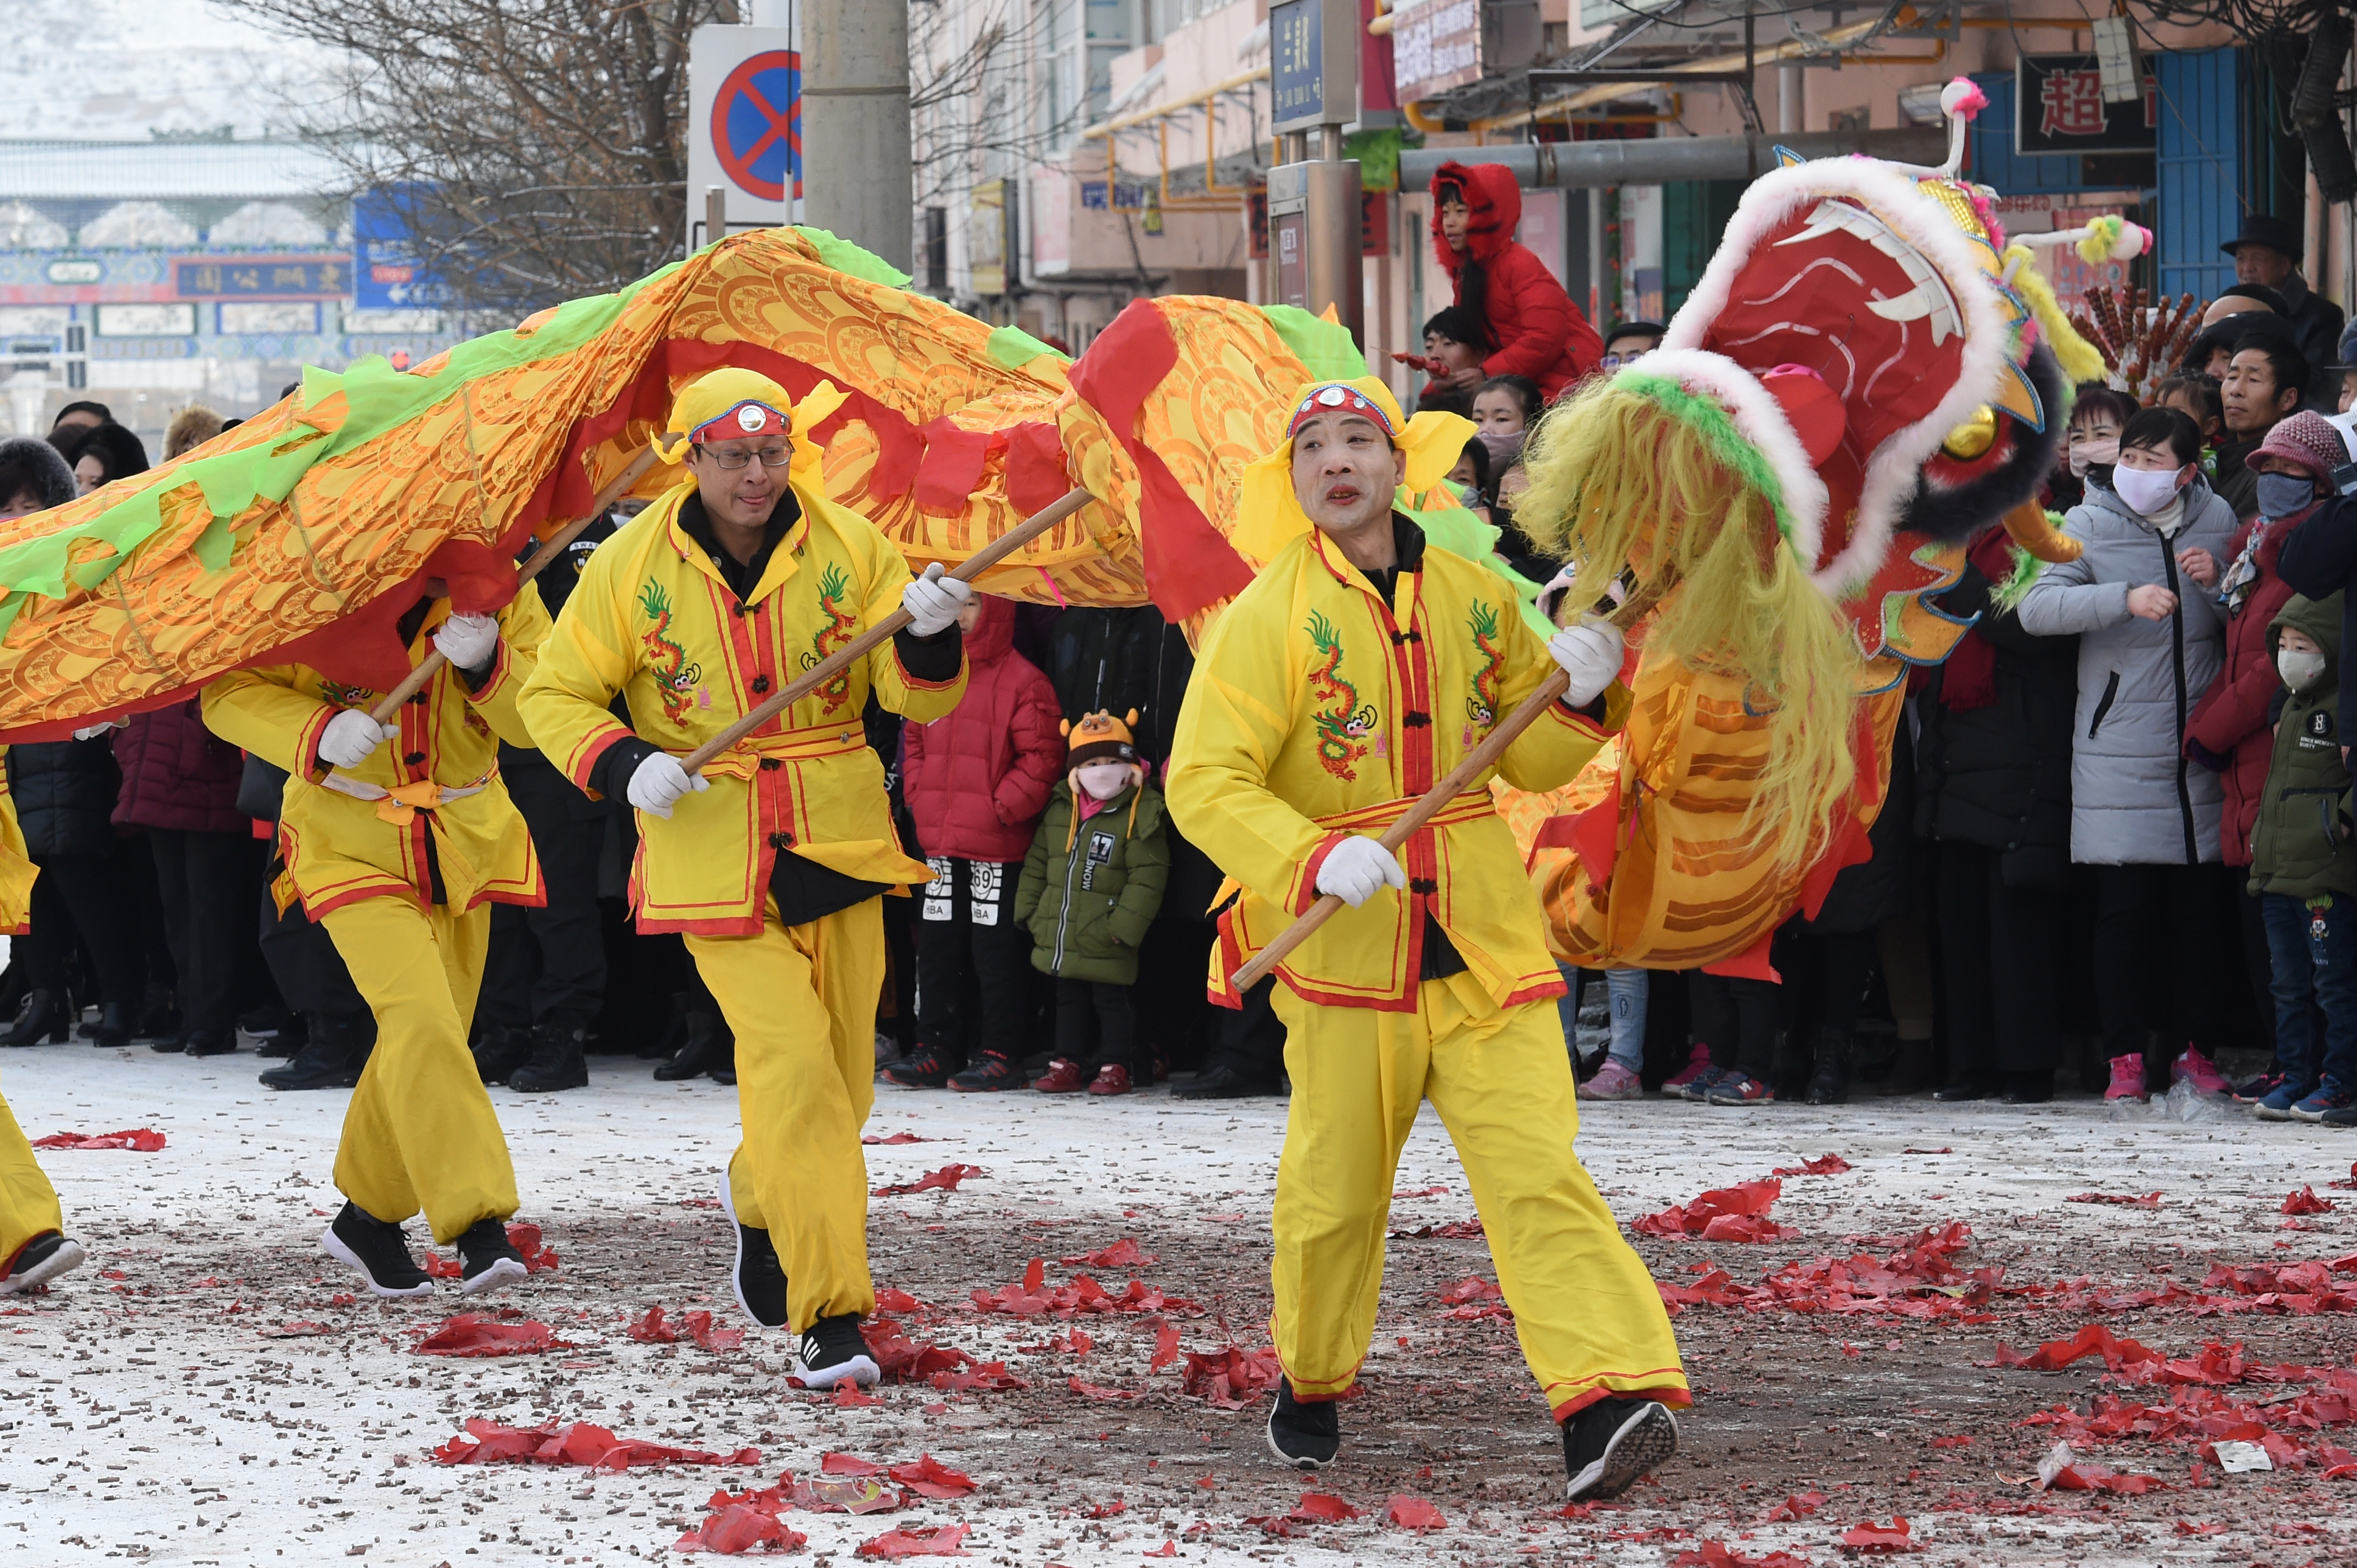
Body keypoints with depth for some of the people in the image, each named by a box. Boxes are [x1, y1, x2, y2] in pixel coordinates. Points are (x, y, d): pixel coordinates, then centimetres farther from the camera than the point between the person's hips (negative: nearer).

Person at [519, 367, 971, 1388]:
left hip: (837, 844, 3)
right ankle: (827, 1314, -11)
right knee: (792, 1066, -14)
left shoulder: (847, 547, -1)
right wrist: (624, 764, -15)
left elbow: (915, 696, -2)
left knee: (843, 1078, 11)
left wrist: (929, 635, -25)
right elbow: (557, 697, 4)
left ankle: (759, 1198, 45)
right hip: (712, 855, -3)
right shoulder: (632, 567, -4)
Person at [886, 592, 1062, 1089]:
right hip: (939, 843, 7)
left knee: (995, 950, -3)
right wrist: (920, 798, 7)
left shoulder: (1021, 681, -8)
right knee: (937, 948, 9)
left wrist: (1000, 808, -14)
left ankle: (998, 1054, 2)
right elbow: (914, 742, 20)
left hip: (996, 847, -7)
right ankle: (935, 1051, 14)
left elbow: (1040, 757, -10)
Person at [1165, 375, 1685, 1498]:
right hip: (1345, 953, -2)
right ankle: (1310, 1383, 35)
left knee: (1537, 1170, -12)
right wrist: (1314, 859, -26)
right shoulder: (1270, 617, -4)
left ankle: (1607, 1401, -23)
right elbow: (1205, 783, -11)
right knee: (1336, 1187, 10)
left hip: (1483, 944, 2)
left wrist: (1577, 693, -3)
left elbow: (1530, 761, 18)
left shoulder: (1474, 599, 8)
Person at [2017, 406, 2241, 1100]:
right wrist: (2126, 598, -24)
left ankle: (2193, 1049, 13)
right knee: (2124, 904, -4)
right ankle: (2125, 1057, 3)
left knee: (2201, 904, 3)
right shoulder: (2090, 526, 1)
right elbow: (2037, 608, -12)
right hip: (2119, 750, -2)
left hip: (2201, 750, 2)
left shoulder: (2218, 523, 8)